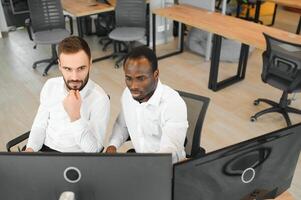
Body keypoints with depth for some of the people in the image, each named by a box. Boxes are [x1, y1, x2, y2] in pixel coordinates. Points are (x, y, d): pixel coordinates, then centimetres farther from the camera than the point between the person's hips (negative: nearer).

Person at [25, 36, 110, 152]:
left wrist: (75, 116, -28)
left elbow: (93, 149, -18)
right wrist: (30, 148, -7)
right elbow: (40, 124, 9)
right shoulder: (50, 85, -2)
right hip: (44, 148, 4)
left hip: (75, 152, -4)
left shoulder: (99, 99, -18)